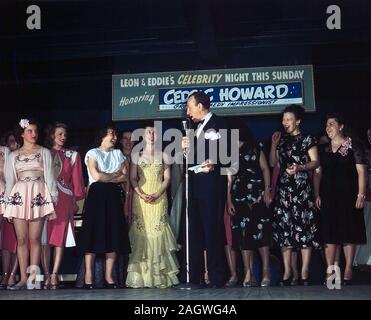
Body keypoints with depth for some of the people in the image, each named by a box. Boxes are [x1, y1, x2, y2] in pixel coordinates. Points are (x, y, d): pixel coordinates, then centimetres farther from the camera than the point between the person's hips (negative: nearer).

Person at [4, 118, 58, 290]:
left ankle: (33, 277, -6)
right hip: (19, 197, 2)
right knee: (21, 239, -3)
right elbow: (10, 179, 15)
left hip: (39, 196, -2)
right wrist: (8, 202, 8)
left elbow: (49, 176, 7)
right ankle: (23, 279, -2)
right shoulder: (14, 155, 17)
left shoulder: (44, 152, 12)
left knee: (35, 239, -7)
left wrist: (52, 198, -2)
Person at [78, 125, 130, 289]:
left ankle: (109, 276, 1)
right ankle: (88, 276, -8)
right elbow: (96, 175, -10)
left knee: (114, 234, -2)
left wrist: (106, 177, -6)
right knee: (94, 233, -9)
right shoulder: (93, 153, 5)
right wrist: (115, 175, 0)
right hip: (97, 194, -4)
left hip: (114, 195, 4)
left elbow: (125, 176, 5)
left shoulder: (118, 154, 18)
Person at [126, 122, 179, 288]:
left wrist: (157, 194, -10)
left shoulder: (163, 155, 11)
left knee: (158, 231, -7)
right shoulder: (137, 155, 10)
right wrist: (141, 194, -10)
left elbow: (167, 178, 6)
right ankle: (141, 276, -6)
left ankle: (160, 275, -6)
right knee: (141, 232, -6)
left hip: (159, 198, 0)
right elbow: (133, 178, 5)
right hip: (141, 197, 0)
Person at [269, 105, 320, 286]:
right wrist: (274, 144, 4)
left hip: (302, 189, -4)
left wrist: (300, 167, -18)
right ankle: (287, 272, 4)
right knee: (284, 228, 0)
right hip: (283, 189, 4)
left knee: (304, 228, -7)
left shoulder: (307, 140, 4)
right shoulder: (281, 140, 17)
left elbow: (315, 162, -2)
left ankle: (304, 273, -6)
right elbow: (272, 163, 14)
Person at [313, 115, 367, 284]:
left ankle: (348, 270, 5)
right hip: (328, 196, 4)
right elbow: (317, 173, 11)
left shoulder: (353, 146, 0)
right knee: (329, 233, 0)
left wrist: (361, 194, -11)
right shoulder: (323, 149, 13)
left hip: (348, 195, -4)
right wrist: (317, 195, 2)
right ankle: (329, 270, 3)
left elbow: (361, 171, -4)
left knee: (349, 232, -1)